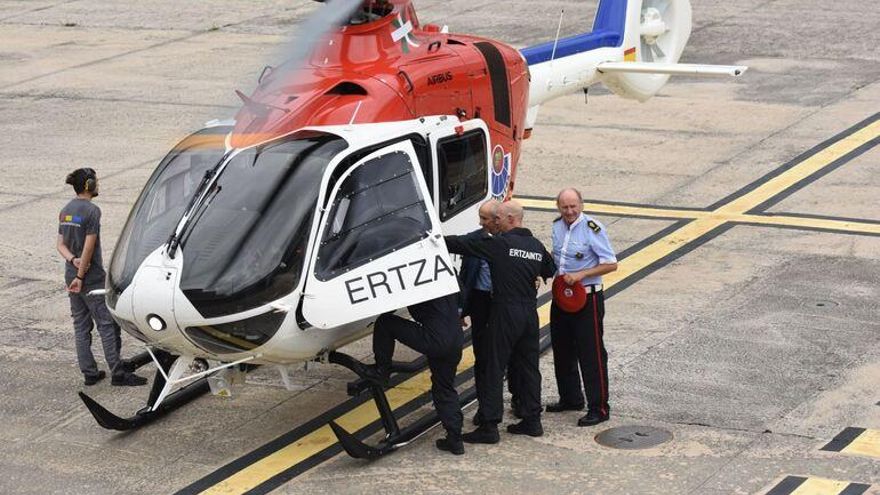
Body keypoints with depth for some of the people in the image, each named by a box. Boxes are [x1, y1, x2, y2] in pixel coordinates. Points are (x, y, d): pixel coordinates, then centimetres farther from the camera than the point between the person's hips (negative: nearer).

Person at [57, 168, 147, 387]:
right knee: (107, 324, -3)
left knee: (81, 325, 11)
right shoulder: (92, 210, -15)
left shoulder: (66, 211, 10)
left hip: (71, 275, 8)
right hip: (91, 278, -8)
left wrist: (73, 260, -8)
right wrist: (80, 276, -14)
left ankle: (89, 372, 14)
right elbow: (89, 247, -18)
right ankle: (117, 372, -3)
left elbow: (61, 244, 8)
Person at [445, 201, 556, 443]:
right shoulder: (536, 246, 8)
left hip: (505, 313, -7)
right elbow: (550, 270, 24)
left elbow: (463, 244, -9)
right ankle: (532, 420, 19)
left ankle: (489, 426, -4)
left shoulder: (499, 244, -12)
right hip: (530, 313, 7)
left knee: (493, 369, -2)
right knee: (528, 366, 14)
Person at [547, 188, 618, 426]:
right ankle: (571, 398, 32)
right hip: (561, 296, 7)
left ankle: (599, 408, 1)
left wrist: (582, 274, -21)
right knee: (562, 351, 16)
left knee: (591, 353, -5)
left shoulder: (592, 229, -16)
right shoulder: (558, 226, 6)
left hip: (587, 297, -7)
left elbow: (611, 264, -15)